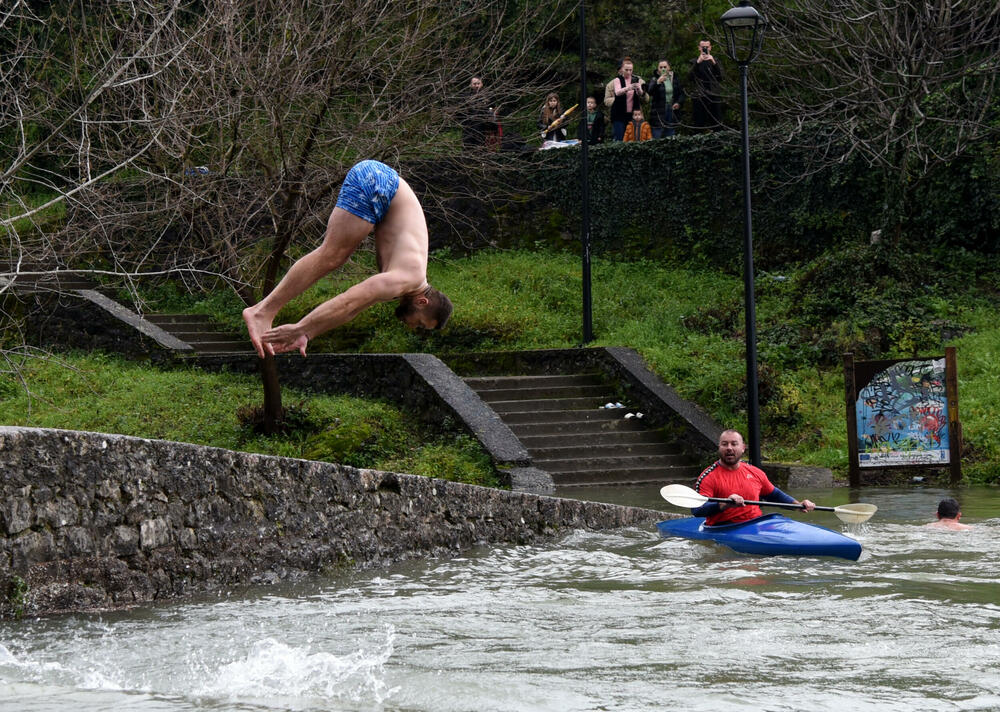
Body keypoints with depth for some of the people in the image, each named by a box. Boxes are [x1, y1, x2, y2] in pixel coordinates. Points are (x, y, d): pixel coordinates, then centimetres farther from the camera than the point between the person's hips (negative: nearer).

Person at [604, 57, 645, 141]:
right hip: (619, 115, -2)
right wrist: (628, 88, -36)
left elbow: (641, 95, -6)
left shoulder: (637, 80, 6)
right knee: (619, 139, -5)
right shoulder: (617, 80, 2)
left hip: (633, 114, 2)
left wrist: (639, 90, -30)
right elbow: (617, 92, -17)